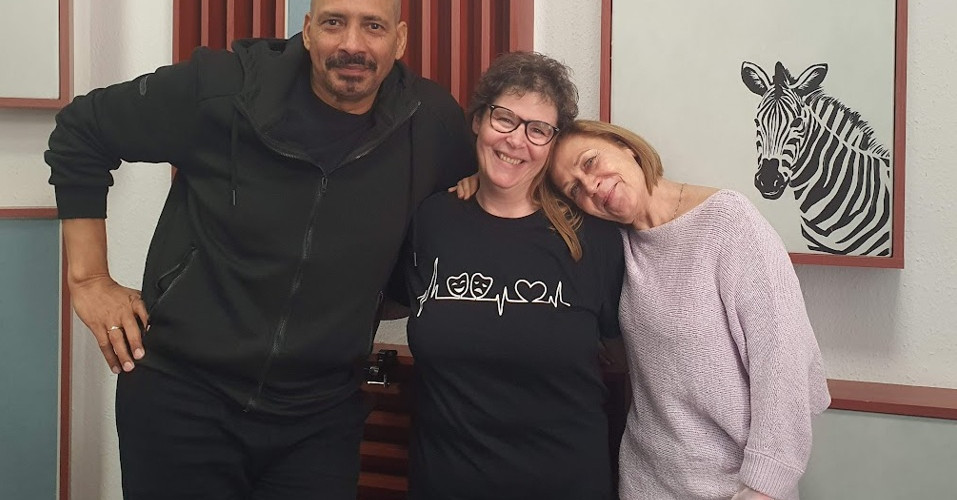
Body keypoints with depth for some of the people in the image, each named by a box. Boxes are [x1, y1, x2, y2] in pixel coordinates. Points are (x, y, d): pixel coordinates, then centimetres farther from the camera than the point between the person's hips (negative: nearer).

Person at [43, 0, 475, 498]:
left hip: (320, 414, 2)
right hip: (180, 395, -1)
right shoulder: (223, 88, -12)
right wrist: (90, 278, -2)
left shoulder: (432, 122, -6)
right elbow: (82, 131, -1)